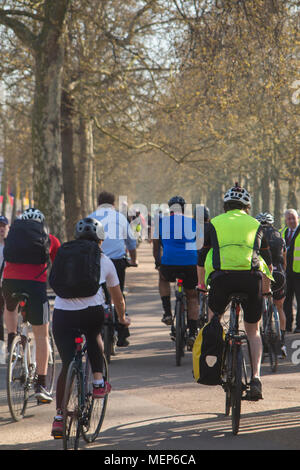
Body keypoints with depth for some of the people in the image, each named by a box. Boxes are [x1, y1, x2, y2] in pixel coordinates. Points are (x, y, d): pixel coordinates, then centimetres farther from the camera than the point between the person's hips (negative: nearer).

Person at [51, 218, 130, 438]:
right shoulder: (104, 261, 16)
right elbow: (117, 296, 26)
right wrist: (122, 318, 42)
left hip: (62, 312, 0)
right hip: (91, 311, 0)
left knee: (67, 364, 9)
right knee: (94, 337, 34)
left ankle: (59, 416, 4)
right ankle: (98, 382, 23)